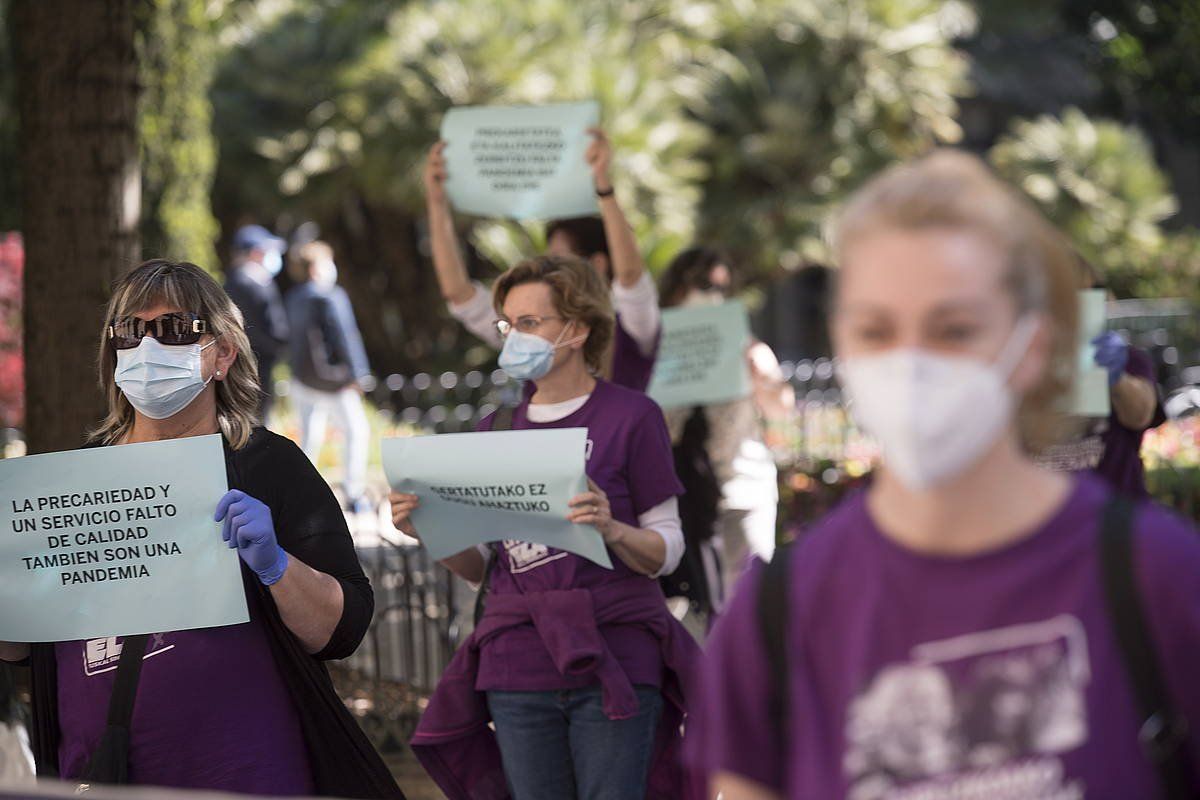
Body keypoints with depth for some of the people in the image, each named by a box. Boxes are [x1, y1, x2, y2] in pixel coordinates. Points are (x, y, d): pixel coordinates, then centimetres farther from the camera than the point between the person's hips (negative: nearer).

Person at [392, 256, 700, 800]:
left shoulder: (631, 417, 0)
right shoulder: (497, 429, 13)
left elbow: (666, 551, -2)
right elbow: (478, 566, 15)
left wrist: (611, 529, -22)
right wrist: (427, 531, -4)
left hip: (611, 663, -4)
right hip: (518, 668, 4)